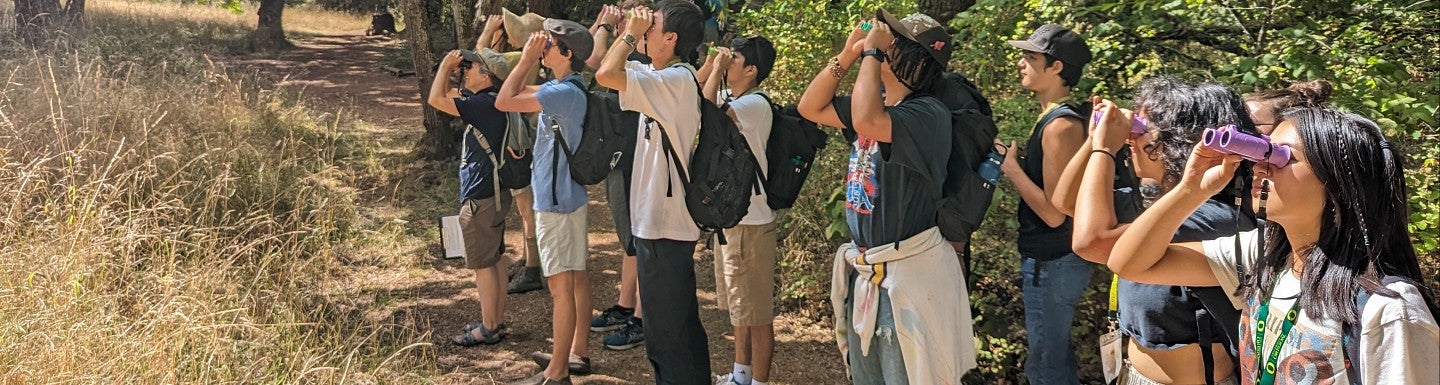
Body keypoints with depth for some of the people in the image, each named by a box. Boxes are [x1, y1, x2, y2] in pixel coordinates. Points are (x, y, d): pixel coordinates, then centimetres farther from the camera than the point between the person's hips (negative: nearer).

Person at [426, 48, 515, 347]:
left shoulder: (486, 103, -21)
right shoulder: (482, 100, 9)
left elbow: (436, 99, -23)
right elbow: (445, 94, 23)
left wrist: (446, 65, -10)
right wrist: (450, 69, 8)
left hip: (481, 199, -10)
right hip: (492, 195, 10)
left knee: (483, 264, -2)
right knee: (495, 259, 16)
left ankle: (489, 329, 6)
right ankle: (497, 322, 25)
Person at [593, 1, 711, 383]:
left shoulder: (676, 80, -20)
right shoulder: (665, 76, 9)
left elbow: (606, 74, -31)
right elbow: (611, 67, 24)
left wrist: (631, 34, -16)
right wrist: (630, 33, 10)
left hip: (663, 226, -10)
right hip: (662, 220, 10)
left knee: (665, 336, -2)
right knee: (683, 326, 19)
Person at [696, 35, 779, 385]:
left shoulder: (755, 104, -18)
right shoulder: (730, 99, 8)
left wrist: (718, 69, -19)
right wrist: (710, 66, 2)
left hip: (751, 223, -10)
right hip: (729, 216, 10)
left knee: (757, 312, 0)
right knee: (741, 306, 21)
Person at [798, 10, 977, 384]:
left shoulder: (928, 113, -20)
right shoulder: (875, 103, 7)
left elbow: (868, 122, -37)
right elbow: (810, 108, 14)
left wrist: (871, 52, -24)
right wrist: (847, 55, 2)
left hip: (909, 273, -9)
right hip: (863, 271, 9)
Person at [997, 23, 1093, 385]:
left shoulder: (1060, 124, -22)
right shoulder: (1057, 117, 8)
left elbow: (1054, 212, -24)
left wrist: (1011, 168, -16)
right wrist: (1016, 163, 6)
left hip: (1052, 264, -10)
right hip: (1052, 259, 10)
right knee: (1057, 355, 22)